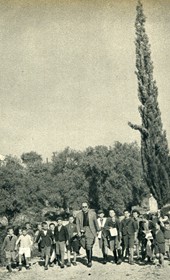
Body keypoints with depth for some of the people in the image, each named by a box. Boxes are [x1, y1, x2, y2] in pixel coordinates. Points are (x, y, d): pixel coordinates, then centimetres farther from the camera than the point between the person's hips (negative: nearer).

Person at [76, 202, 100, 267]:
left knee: (89, 246, -9)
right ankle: (89, 259, 25)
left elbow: (96, 222, 6)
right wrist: (79, 231, -4)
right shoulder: (79, 215, 6)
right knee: (86, 247, 9)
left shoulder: (92, 213, 2)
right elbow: (77, 224, 6)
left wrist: (98, 230, 8)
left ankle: (90, 261, -1)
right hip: (83, 231, 3)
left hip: (90, 231, -3)